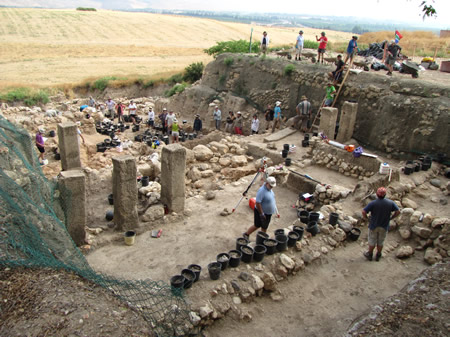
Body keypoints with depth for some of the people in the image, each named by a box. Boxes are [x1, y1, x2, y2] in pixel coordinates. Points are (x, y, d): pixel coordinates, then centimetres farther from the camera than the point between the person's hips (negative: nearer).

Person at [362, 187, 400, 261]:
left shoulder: (373, 203, -21)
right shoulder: (390, 203, -13)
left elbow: (364, 211, -25)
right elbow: (398, 212, -8)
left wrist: (365, 218, -5)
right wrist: (391, 218, 5)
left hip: (374, 225, -2)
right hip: (384, 226, 2)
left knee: (372, 241, 16)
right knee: (380, 242, 19)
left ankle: (370, 255, 33)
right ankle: (378, 256, 33)